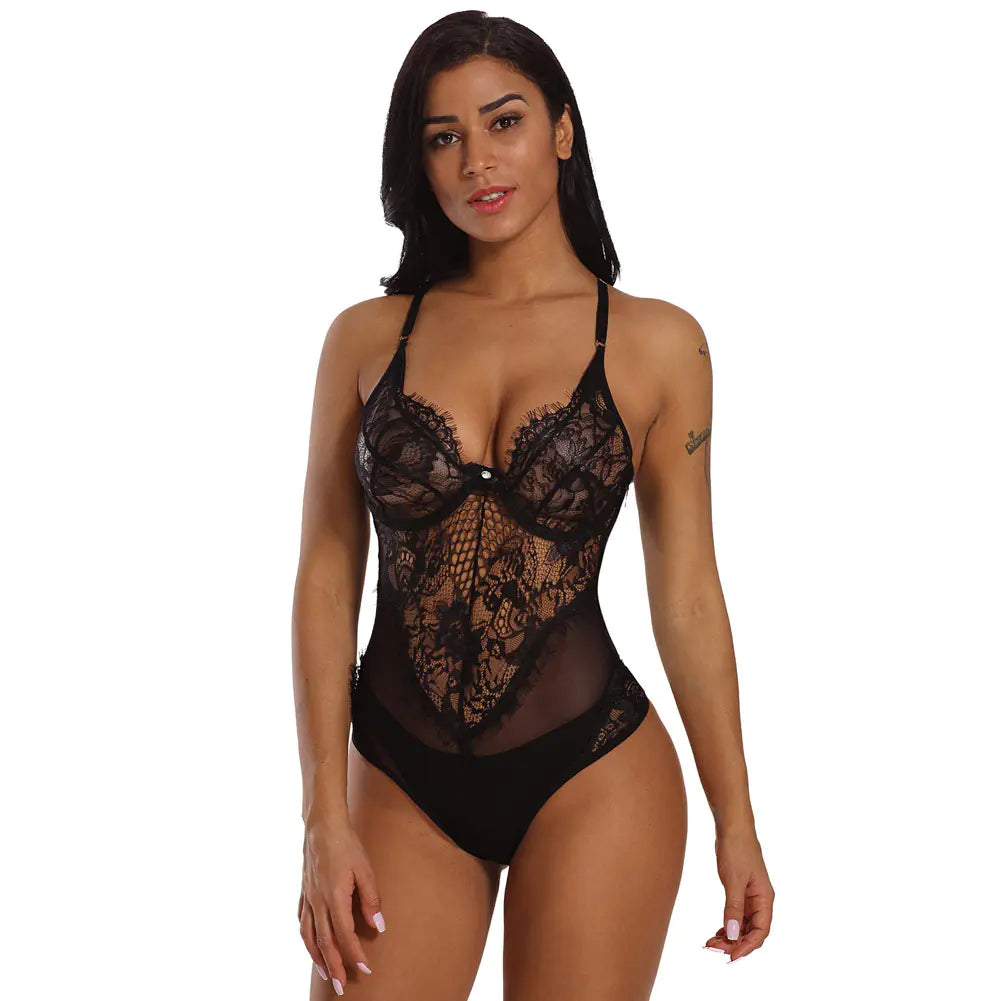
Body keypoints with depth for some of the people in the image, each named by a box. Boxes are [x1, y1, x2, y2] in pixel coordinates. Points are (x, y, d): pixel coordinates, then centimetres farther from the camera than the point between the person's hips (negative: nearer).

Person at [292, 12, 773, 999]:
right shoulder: (365, 337, 3)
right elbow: (327, 579, 2)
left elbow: (687, 593, 3)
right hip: (399, 783, 1)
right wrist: (325, 818, -4)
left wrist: (736, 821, 5)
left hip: (592, 778, -1)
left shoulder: (657, 344, 0)